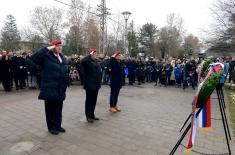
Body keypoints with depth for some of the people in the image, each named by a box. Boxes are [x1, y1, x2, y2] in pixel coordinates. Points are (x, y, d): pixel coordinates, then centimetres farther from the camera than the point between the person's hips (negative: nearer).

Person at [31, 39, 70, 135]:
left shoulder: (62, 57, 12)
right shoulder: (46, 56, -7)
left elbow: (66, 71, 16)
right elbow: (33, 58, -24)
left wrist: (66, 83, 11)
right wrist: (46, 48, -22)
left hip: (60, 88, 6)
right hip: (50, 88, -6)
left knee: (58, 108, 15)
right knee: (50, 108, 7)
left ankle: (58, 125, 30)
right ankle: (51, 127, 22)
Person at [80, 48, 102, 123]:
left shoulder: (96, 61, 15)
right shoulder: (87, 61, -8)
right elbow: (83, 61, -34)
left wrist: (99, 82, 17)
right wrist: (89, 55, -21)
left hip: (96, 84, 8)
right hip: (90, 84, -7)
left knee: (94, 100, 15)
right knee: (89, 100, 3)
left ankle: (92, 114, 28)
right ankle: (88, 116, 14)